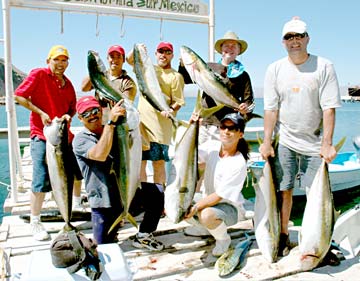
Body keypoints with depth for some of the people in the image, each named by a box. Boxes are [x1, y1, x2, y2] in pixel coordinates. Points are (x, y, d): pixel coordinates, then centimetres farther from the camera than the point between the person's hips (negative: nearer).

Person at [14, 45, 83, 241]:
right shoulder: (38, 74, -6)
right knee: (41, 180, -9)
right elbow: (19, 96, -9)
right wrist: (41, 113, -16)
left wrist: (68, 116, -5)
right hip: (42, 136, -6)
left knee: (77, 173, 16)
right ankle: (35, 222, 8)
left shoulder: (67, 83, 11)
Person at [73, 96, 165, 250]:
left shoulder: (117, 130, 9)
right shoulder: (80, 139, -7)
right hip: (104, 203, -4)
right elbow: (100, 155, -28)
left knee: (158, 193, -16)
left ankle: (143, 236, 4)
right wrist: (110, 122, -28)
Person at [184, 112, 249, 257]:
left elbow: (219, 196, -23)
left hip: (230, 207, -6)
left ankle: (224, 239, -1)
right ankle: (204, 229, 18)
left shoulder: (239, 164, -23)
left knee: (206, 215, -36)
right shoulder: (211, 146, -5)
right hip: (207, 200, 7)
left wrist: (195, 208, -28)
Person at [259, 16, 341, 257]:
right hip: (284, 141, 1)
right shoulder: (275, 69, 2)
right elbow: (271, 108, 1)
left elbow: (329, 108, -7)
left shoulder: (324, 67, -3)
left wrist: (327, 144, -12)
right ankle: (283, 237, 19)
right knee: (284, 190, 4)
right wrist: (267, 142, -4)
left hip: (315, 142, -1)